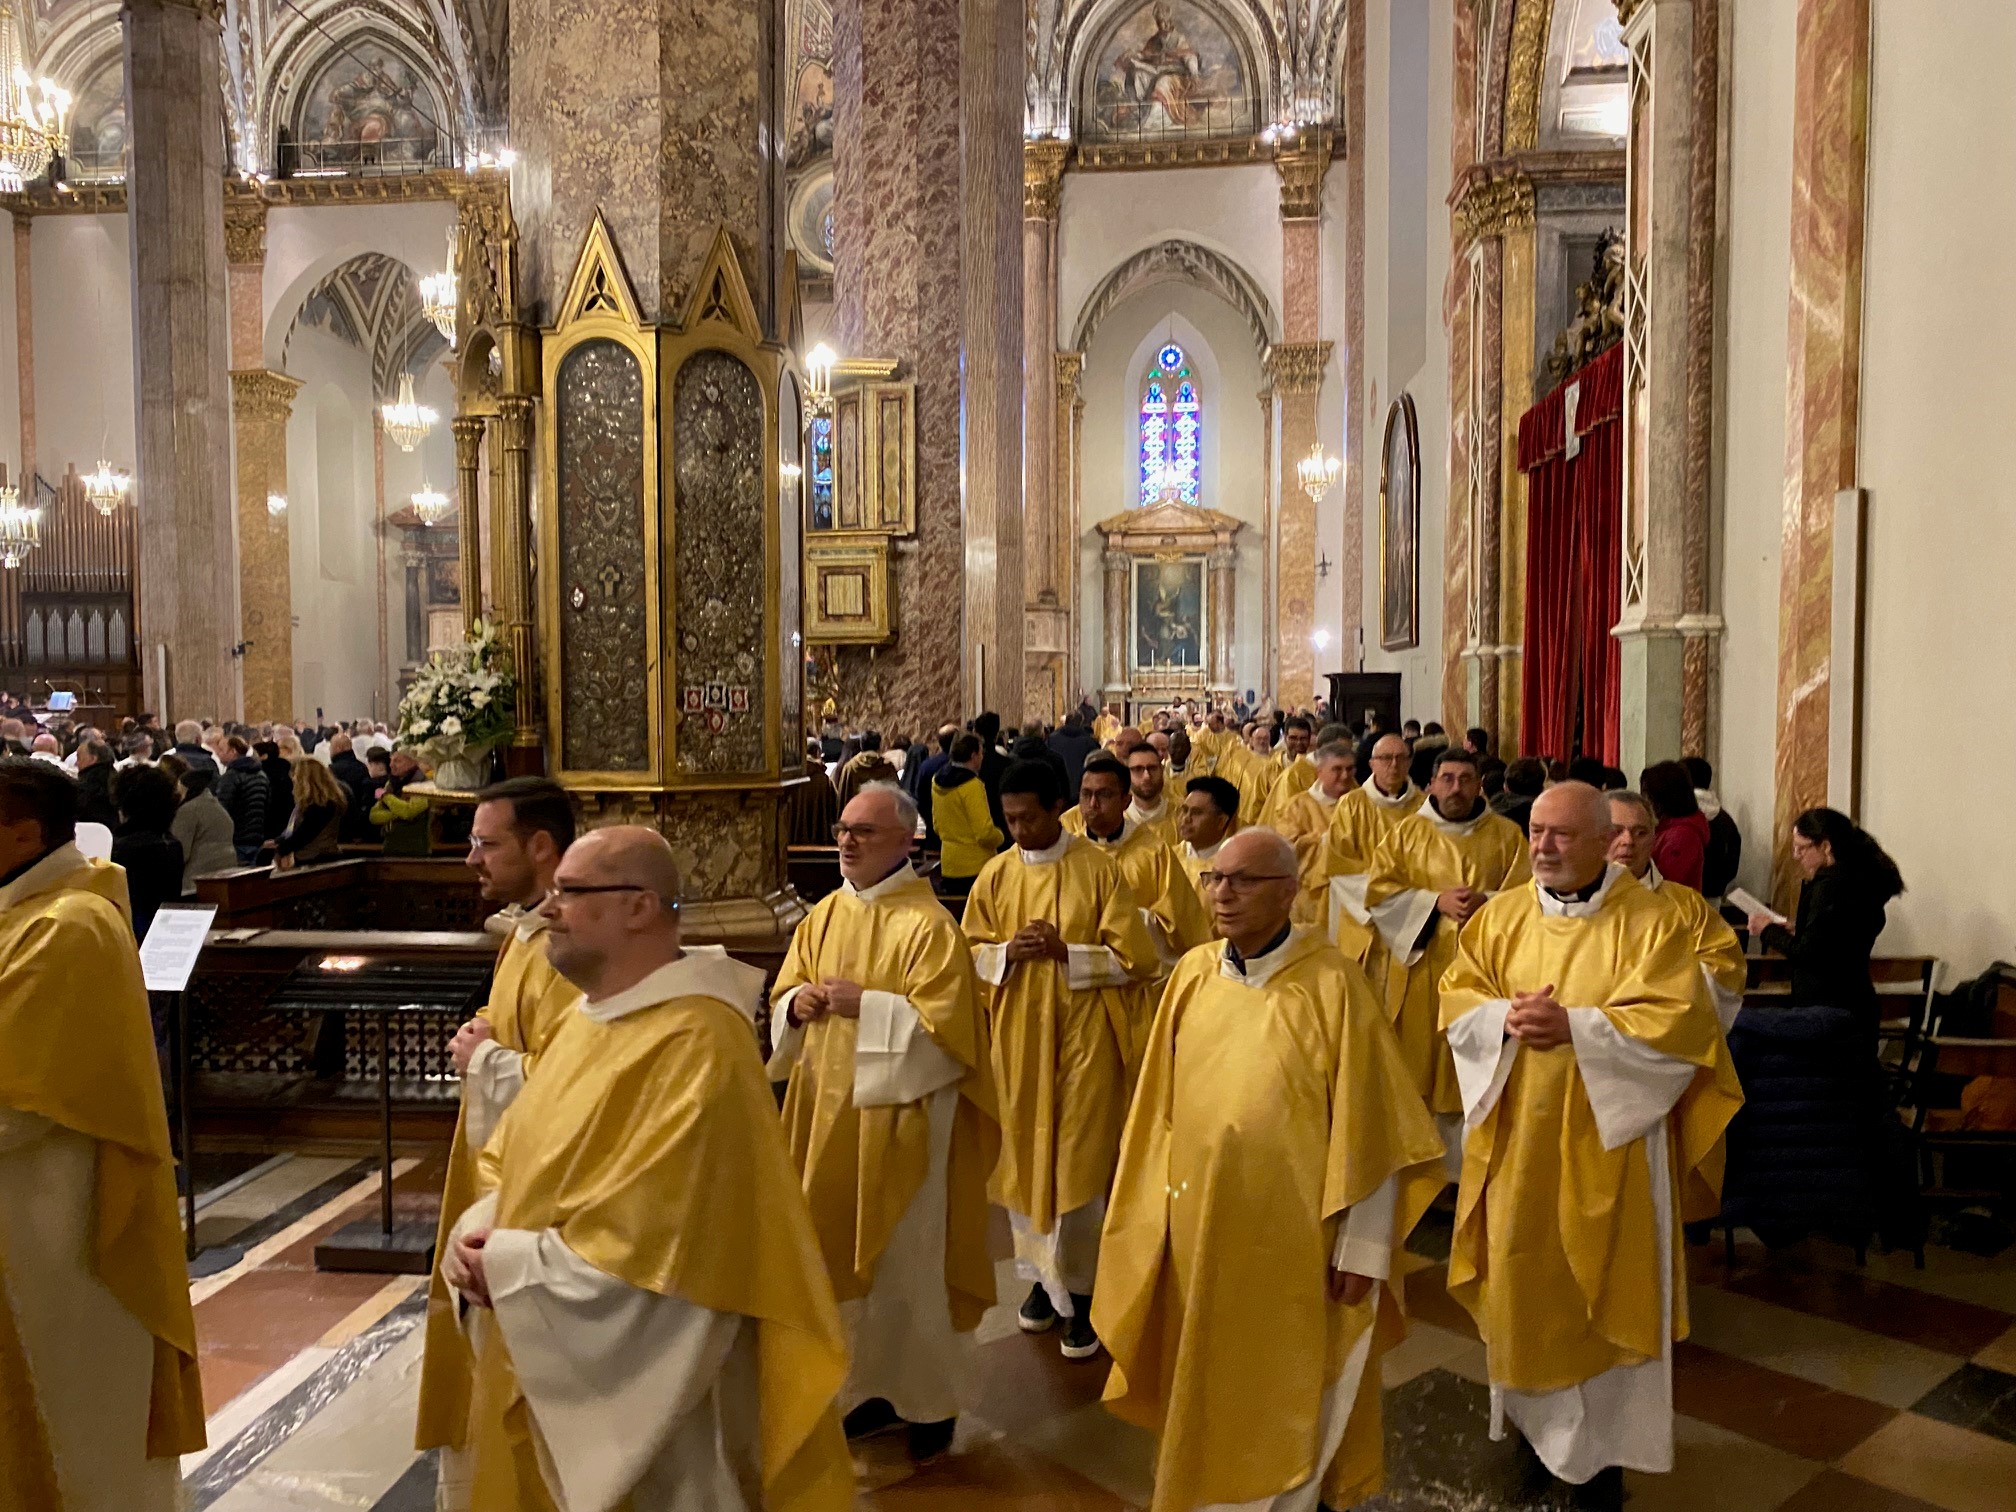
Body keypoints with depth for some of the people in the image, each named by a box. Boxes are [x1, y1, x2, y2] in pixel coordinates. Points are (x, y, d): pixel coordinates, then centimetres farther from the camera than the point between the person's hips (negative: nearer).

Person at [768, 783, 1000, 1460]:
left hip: (899, 1117, -6)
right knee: (843, 1254, 15)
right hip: (828, 1110, 7)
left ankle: (930, 1401, 24)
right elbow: (784, 995, 14)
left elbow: (943, 1022, -19)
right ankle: (869, 1387, 33)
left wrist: (864, 1006, -21)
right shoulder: (823, 915, 7)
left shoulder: (928, 924, -14)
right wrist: (798, 1003, -8)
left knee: (906, 1262, 5)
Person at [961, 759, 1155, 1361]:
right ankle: (1042, 1274, 30)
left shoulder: (1100, 869, -8)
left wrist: (1065, 953, -19)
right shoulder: (997, 874, 3)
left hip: (1084, 1038, -3)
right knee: (1025, 1157, 11)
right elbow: (969, 953, 8)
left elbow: (1134, 958, -9)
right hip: (1017, 1037, 4)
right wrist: (1009, 952, -12)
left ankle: (1081, 1290, 17)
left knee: (1079, 1162, 1)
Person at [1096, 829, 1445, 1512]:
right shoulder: (1193, 973, -2)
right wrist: (1160, 1206, 8)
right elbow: (1164, 1105, 6)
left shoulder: (1331, 983, -16)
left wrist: (1362, 1247, -11)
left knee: (1289, 1388, 13)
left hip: (1295, 1231, -4)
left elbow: (1365, 1124, -13)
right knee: (1208, 1382, 19)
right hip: (1200, 1222, 5)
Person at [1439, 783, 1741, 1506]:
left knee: (1602, 1290, 7)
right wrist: (1508, 1017, -17)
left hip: (1606, 1141, -3)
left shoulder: (1650, 921, -9)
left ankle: (1601, 1444, 24)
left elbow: (1676, 1025, -15)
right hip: (1514, 1136, 3)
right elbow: (1456, 1000, 4)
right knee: (1523, 1275, 12)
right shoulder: (1502, 915, 3)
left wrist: (1574, 1026, -23)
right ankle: (1533, 1410, 33)